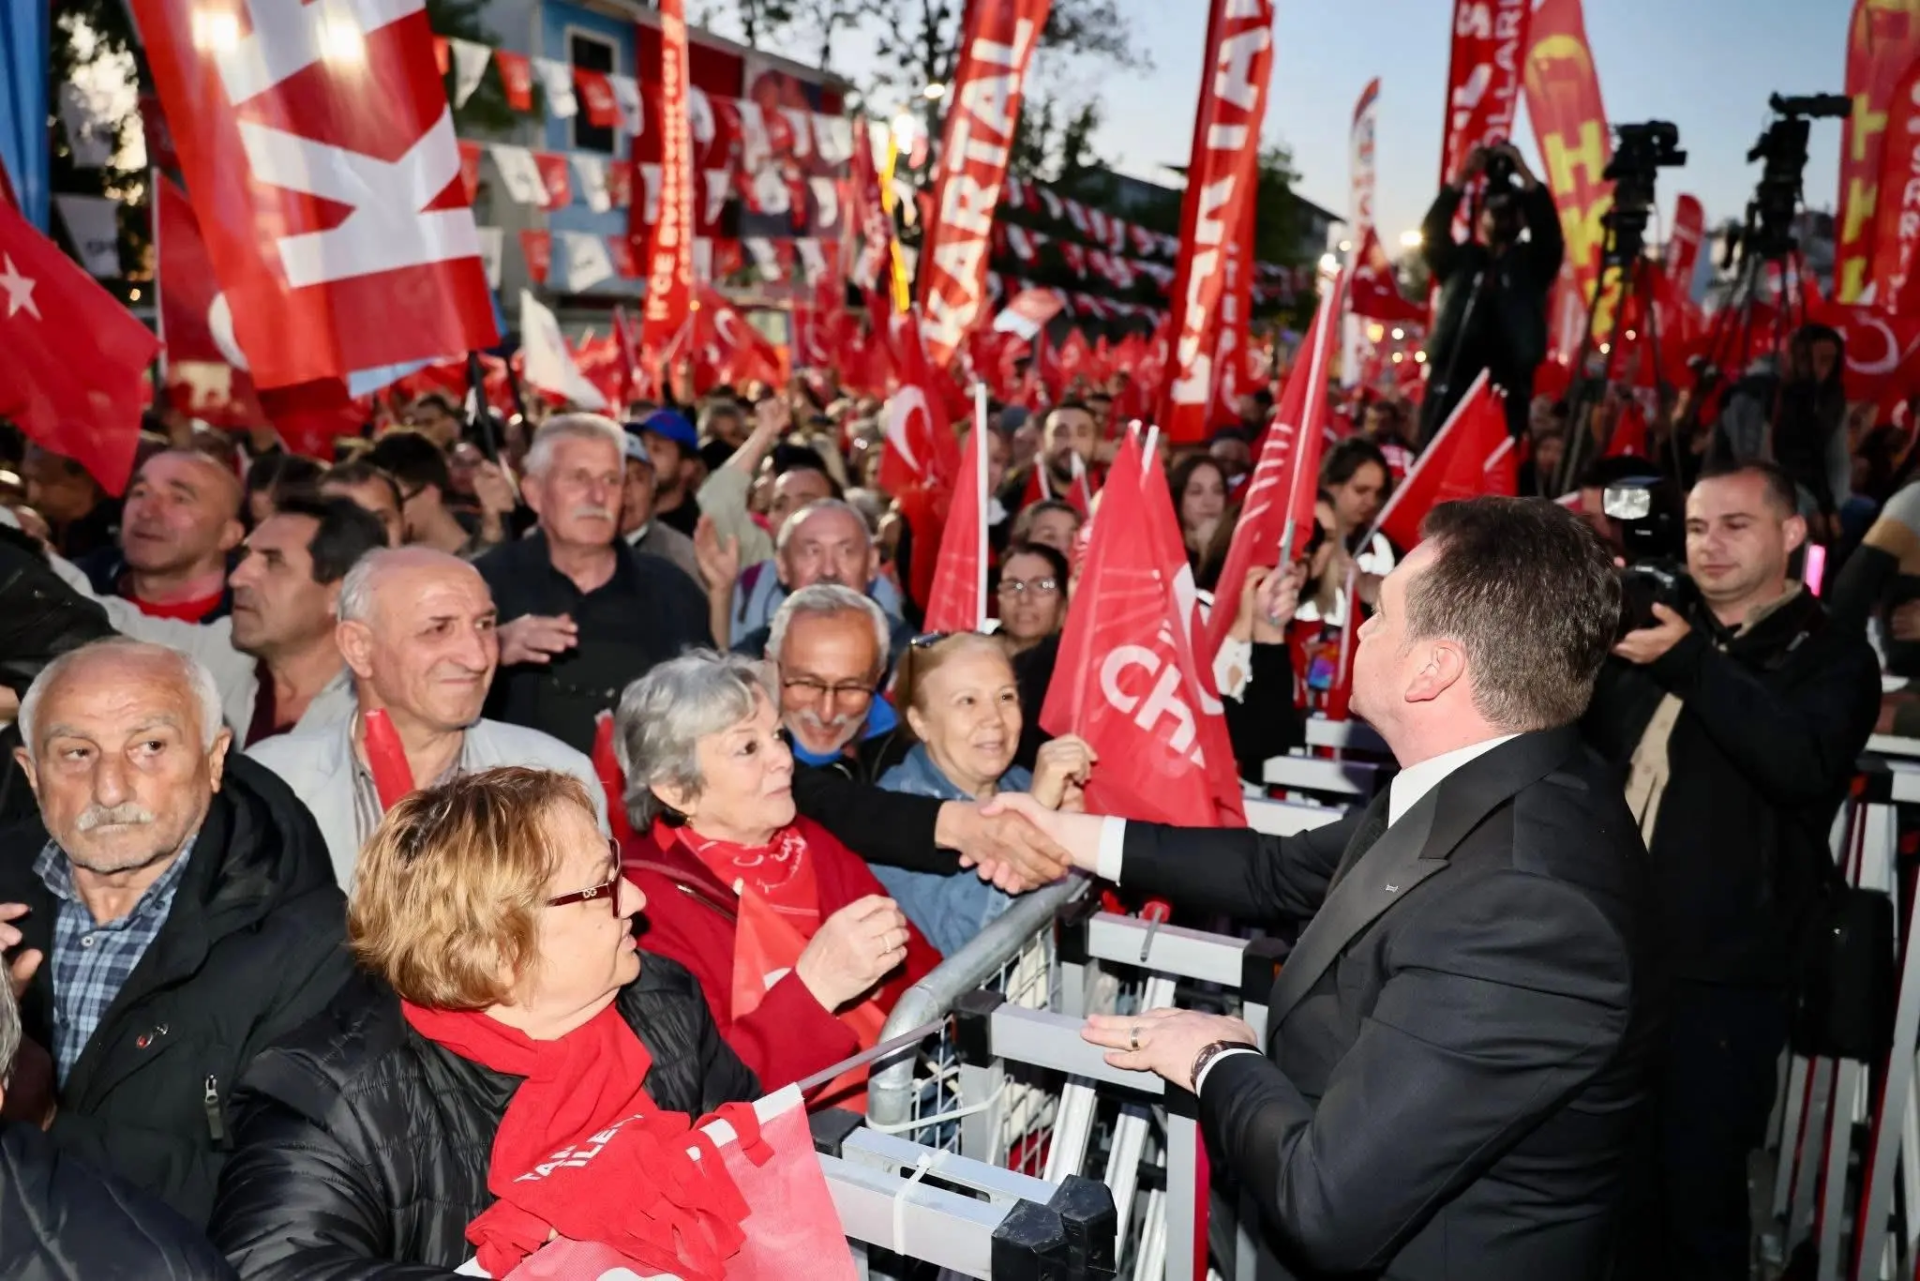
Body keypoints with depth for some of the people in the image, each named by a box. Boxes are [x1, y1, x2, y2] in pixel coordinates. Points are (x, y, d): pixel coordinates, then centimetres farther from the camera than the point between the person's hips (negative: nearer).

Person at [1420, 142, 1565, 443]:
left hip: (1506, 389, 0)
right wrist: (1462, 178, -9)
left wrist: (1524, 173, -8)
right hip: (1450, 383, 0)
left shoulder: (1532, 263, 16)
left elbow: (1549, 231, -2)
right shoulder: (1458, 259, 17)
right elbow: (1432, 232, 1)